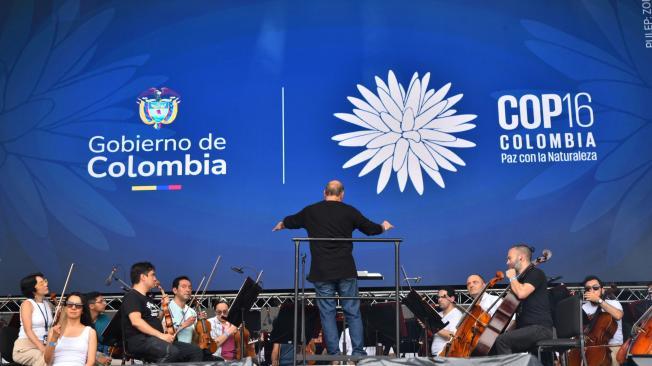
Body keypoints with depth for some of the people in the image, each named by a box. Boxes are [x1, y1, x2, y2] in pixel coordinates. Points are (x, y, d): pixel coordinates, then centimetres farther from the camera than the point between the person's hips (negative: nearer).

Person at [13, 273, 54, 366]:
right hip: (25, 346, -5)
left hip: (44, 345, 5)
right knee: (44, 358, -34)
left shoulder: (48, 304, 13)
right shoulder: (27, 304, -4)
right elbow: (28, 330, -16)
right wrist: (42, 348, -26)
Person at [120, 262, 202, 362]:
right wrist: (160, 335, -25)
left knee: (195, 351, -4)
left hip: (156, 341, 9)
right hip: (140, 341, -9)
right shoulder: (131, 297, -4)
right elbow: (136, 321, -20)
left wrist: (164, 307, 19)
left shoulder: (147, 299, 25)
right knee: (171, 351, -37)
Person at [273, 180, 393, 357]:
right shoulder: (349, 211, 2)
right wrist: (384, 227, 36)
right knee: (353, 312, 6)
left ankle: (334, 354, 4)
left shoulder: (311, 211, 6)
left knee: (327, 313, 5)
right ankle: (358, 352, 5)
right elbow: (370, 228, 14)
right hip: (346, 271, 0)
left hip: (321, 273, 1)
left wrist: (281, 225, 48)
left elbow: (291, 221, 25)